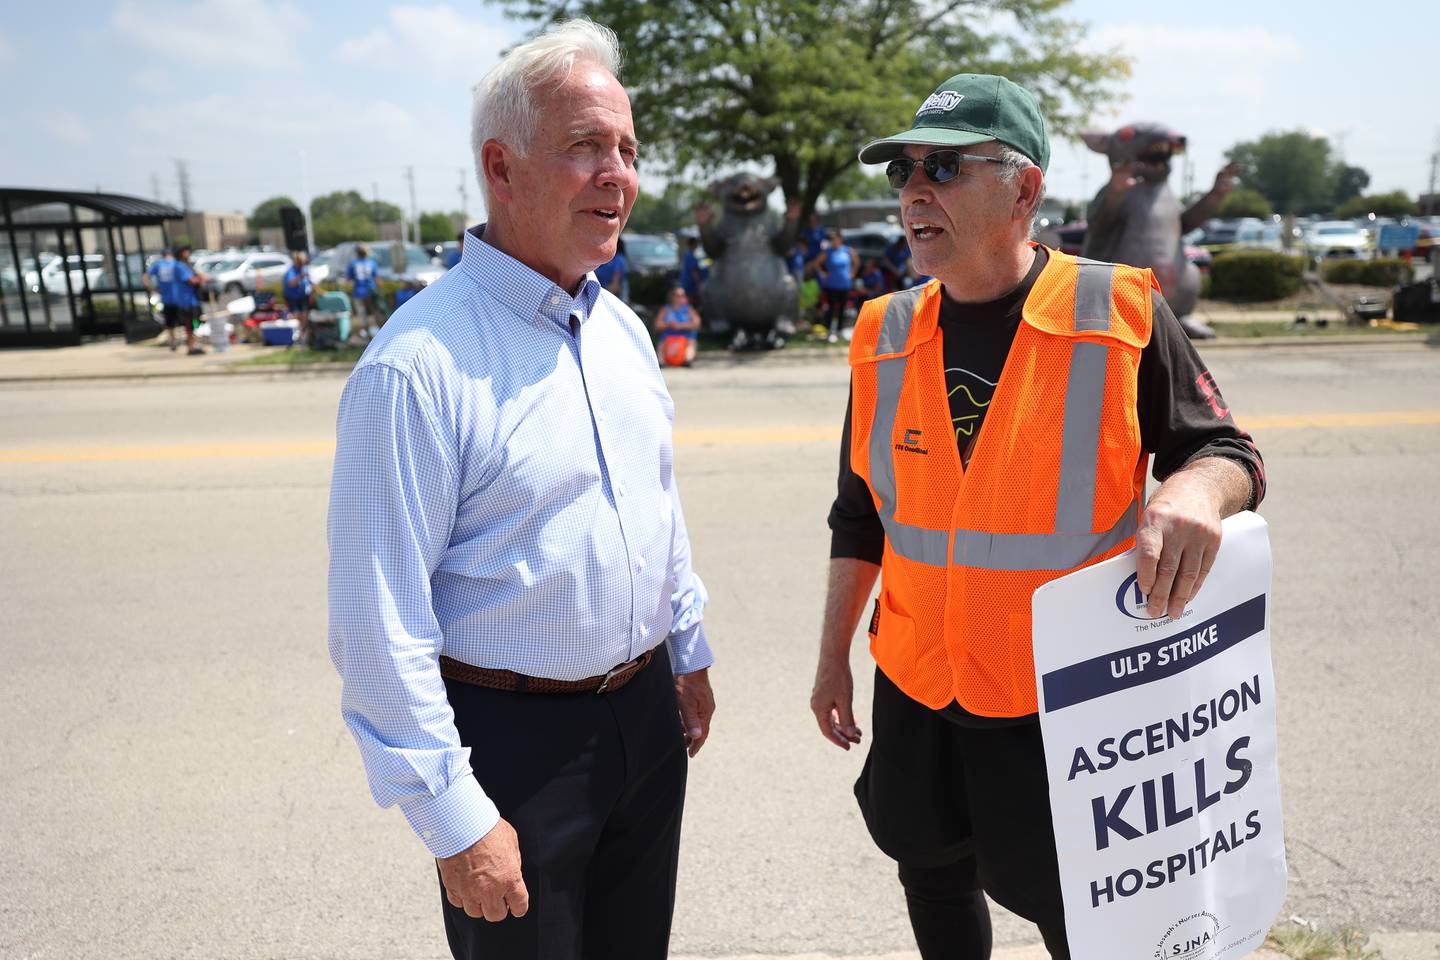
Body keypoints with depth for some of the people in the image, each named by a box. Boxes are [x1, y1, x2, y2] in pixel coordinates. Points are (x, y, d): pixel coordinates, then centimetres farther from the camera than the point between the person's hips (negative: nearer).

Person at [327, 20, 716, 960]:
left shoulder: (623, 328, 4)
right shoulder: (417, 365, -21)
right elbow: (380, 624, -20)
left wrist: (689, 655, 18)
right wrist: (453, 819, -17)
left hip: (646, 709, 7)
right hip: (513, 736, -7)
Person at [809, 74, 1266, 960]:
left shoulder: (1120, 316, -12)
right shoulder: (886, 337, 0)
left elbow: (1227, 455, -6)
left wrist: (1196, 490, -30)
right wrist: (835, 653, 11)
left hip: (1066, 697, -3)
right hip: (915, 688, 4)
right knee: (934, 882, 22)